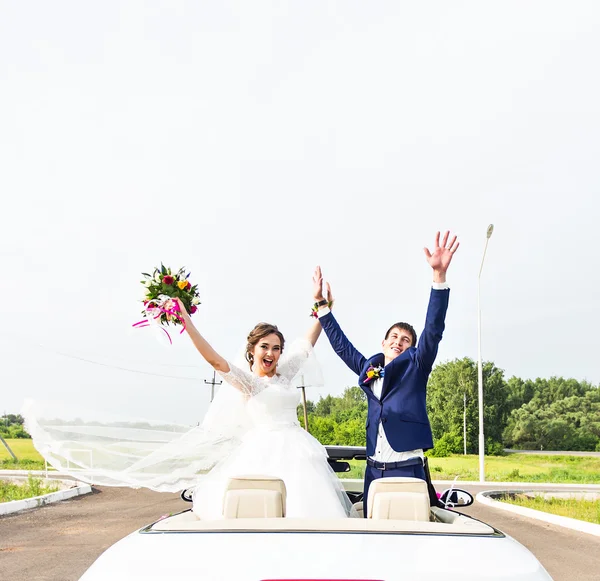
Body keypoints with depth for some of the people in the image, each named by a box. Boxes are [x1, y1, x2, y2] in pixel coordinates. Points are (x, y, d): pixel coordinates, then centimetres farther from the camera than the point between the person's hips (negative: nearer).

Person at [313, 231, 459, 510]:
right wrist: (321, 304, 28)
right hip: (374, 469, 5)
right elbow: (342, 345, 27)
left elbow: (433, 330, -9)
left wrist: (439, 274, -21)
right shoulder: (368, 369, 16)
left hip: (407, 468, -4)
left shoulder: (415, 366, 4)